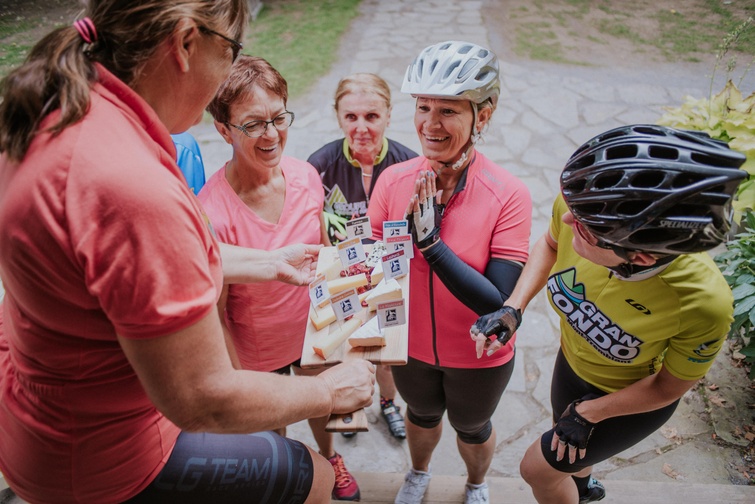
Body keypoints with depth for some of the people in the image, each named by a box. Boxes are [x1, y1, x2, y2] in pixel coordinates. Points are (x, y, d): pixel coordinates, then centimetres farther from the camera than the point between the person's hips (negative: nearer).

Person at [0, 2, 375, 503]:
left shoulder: (57, 111, -7)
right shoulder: (132, 185, -39)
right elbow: (204, 402, -30)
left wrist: (266, 263, 12)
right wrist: (328, 392, -13)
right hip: (102, 458, -9)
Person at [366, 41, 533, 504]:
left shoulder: (509, 196, -26)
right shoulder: (394, 180, -17)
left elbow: (500, 306, -28)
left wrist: (431, 241, -36)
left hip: (480, 359, -2)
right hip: (411, 348, 2)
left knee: (472, 427, 27)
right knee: (423, 414, 31)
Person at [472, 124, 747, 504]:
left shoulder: (704, 303, -41)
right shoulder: (577, 204, -34)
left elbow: (668, 387, -20)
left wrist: (587, 412, -11)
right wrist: (513, 307, -21)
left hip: (634, 401, -4)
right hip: (572, 361, 5)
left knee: (538, 468, 10)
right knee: (565, 440, 32)